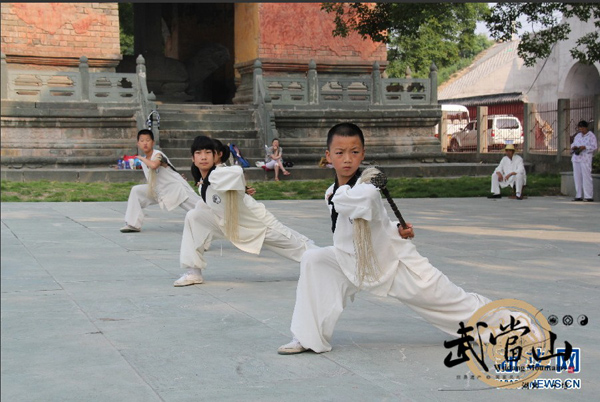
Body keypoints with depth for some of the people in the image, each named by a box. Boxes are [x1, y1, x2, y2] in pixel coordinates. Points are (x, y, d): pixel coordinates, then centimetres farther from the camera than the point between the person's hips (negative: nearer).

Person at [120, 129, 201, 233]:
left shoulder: (158, 154, -19)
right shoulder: (144, 161, 5)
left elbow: (154, 165, -42)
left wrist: (142, 158, -26)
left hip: (177, 188, -7)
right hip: (159, 192, 7)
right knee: (136, 191, -3)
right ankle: (133, 225, 1)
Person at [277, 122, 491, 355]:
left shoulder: (367, 191, -27)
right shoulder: (332, 193, -2)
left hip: (397, 265, -6)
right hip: (358, 264, 6)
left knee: (450, 301, 1)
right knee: (313, 261, -10)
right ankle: (307, 338, -1)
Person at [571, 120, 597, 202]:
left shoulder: (591, 136, 0)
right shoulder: (578, 136, 20)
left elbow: (594, 146, -8)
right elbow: (573, 144, 24)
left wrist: (584, 147, -19)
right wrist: (573, 147, 1)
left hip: (585, 159, -7)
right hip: (576, 158, 7)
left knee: (586, 177, -10)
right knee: (577, 177, 5)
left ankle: (589, 197, -8)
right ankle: (579, 196, 10)